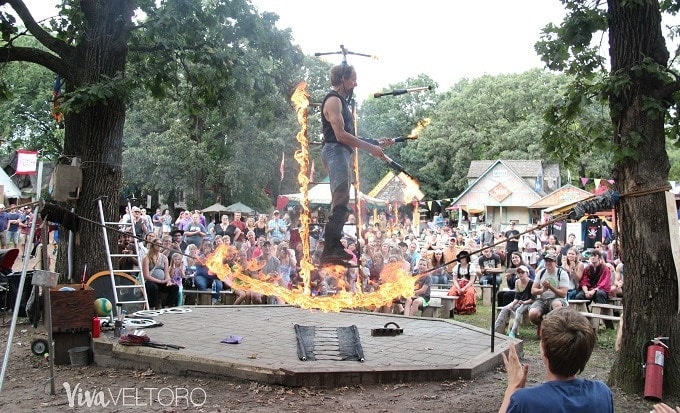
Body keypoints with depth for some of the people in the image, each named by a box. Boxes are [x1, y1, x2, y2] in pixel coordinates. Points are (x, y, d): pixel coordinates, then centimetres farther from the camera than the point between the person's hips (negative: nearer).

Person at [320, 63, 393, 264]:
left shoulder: (342, 102, 24)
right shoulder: (333, 100, -8)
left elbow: (349, 136, 24)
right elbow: (340, 135, -18)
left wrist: (377, 144, 21)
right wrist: (370, 148, -16)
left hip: (343, 154, 11)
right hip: (335, 152, -11)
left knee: (340, 204, 10)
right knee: (341, 203, -18)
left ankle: (334, 248, 14)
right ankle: (330, 251, -22)